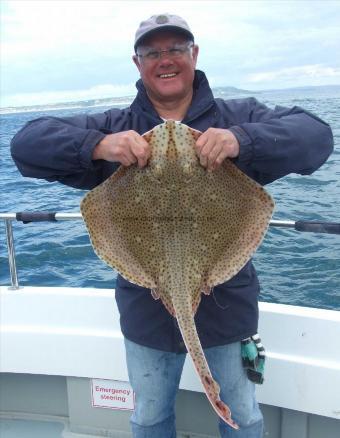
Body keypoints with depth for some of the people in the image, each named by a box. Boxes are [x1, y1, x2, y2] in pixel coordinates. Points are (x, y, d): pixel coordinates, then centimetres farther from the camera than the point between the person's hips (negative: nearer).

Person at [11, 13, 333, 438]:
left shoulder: (238, 117, -4)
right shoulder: (114, 128, 0)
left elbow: (315, 135, -16)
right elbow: (27, 144, -8)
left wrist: (241, 139, -35)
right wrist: (98, 145, -27)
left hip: (227, 303, -1)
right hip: (146, 309, 2)